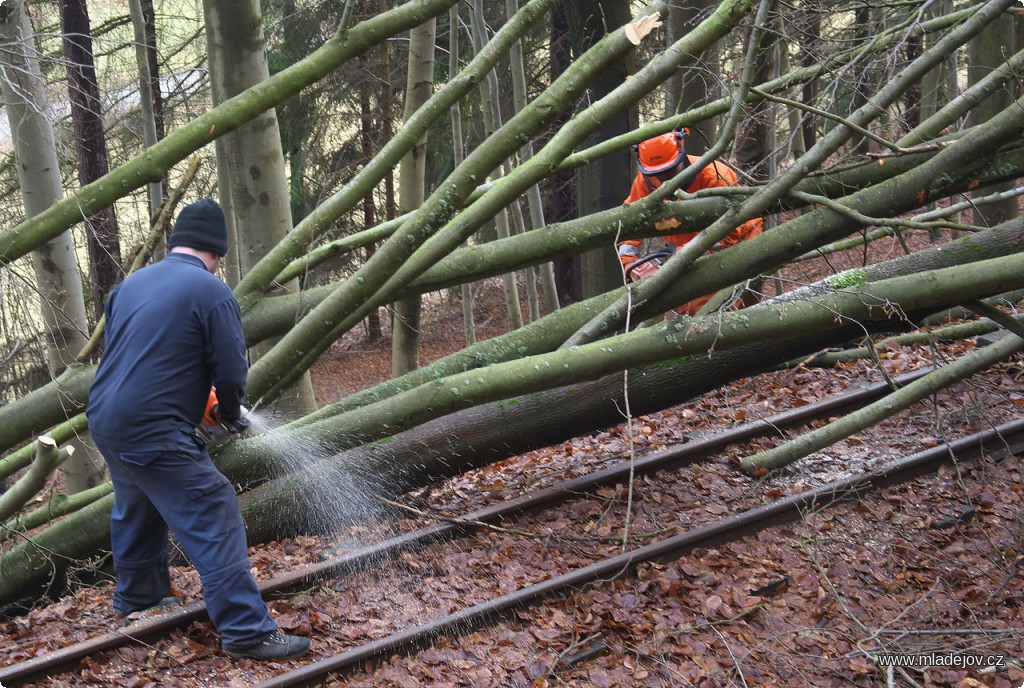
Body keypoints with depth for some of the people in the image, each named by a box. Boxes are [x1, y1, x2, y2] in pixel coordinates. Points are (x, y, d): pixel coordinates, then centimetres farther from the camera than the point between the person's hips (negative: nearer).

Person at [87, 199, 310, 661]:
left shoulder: (131, 283, 13)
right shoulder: (211, 291, -8)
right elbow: (231, 373, -9)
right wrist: (230, 413, 13)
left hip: (105, 421, 8)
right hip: (155, 433, -8)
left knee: (136, 512, 29)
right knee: (215, 522, -5)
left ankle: (136, 598, 47)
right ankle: (247, 631, -7)